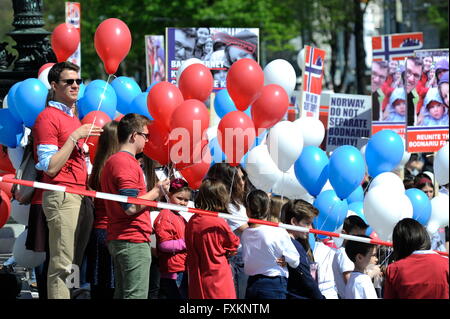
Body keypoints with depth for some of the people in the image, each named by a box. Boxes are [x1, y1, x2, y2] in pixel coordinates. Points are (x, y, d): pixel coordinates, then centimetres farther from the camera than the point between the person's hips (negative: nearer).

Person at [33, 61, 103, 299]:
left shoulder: (73, 117, 20)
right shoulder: (48, 117, -8)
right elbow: (50, 167, -15)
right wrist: (74, 137, -16)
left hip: (81, 196, 9)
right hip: (62, 196, -9)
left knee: (75, 262, 8)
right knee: (62, 264, -11)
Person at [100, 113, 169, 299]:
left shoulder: (112, 161, 19)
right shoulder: (126, 163, -13)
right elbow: (131, 207, -21)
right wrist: (156, 192, -8)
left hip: (118, 240, 10)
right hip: (134, 241, -10)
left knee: (122, 294, 11)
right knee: (136, 295, -11)